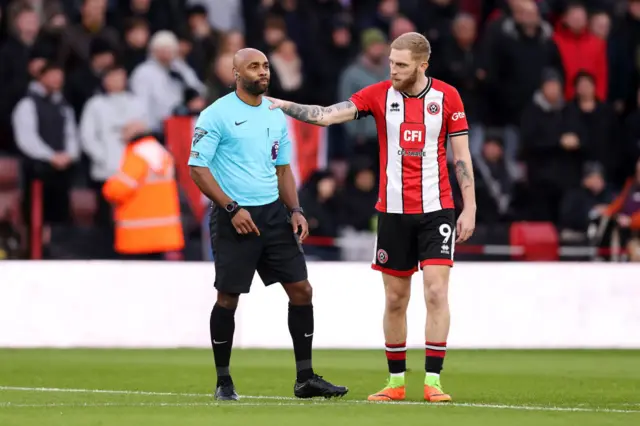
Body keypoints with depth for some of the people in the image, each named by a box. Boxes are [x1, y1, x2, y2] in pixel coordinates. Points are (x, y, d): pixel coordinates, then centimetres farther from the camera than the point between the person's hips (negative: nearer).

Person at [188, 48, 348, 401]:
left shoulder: (276, 115, 12)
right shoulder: (217, 114, -7)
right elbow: (197, 168, -10)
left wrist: (295, 210, 6)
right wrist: (232, 208, -16)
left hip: (273, 213, 6)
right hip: (234, 217, -6)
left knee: (301, 289, 1)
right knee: (228, 298, -2)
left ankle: (305, 378, 8)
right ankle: (223, 381, 11)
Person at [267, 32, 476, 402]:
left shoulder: (447, 96, -2)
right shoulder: (379, 95, 0)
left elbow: (462, 155, 1)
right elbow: (328, 115, -9)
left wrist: (470, 208, -2)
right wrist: (284, 105, -21)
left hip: (436, 210, -2)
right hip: (393, 212, 2)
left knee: (436, 292, -10)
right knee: (395, 299, 6)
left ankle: (433, 381, -7)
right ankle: (397, 382, 15)